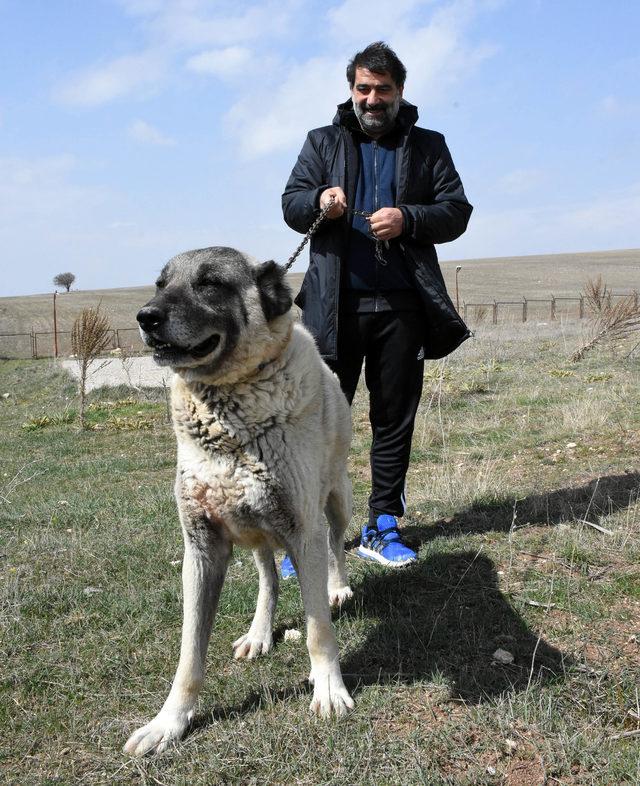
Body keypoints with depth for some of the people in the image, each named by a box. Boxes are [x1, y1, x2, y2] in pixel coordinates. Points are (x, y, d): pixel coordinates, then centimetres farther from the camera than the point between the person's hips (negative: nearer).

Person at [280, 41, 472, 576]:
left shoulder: (428, 146, 14)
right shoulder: (323, 142, 15)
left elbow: (457, 210, 6)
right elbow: (290, 205, 6)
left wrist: (407, 219, -13)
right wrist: (319, 201, -18)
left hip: (402, 305, 1)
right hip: (336, 306, -1)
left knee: (395, 419, 6)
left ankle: (382, 529, 17)